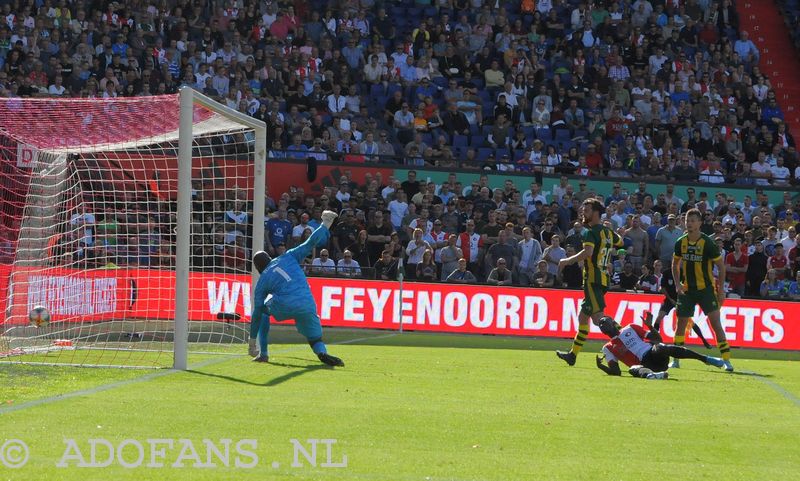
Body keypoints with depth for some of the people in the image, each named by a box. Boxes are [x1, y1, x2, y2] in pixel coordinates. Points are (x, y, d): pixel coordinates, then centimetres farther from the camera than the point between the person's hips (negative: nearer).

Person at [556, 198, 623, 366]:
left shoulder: (590, 232, -12)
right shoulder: (608, 232, 15)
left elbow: (588, 252, -30)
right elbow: (620, 242, 36)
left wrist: (567, 261, -21)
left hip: (593, 279, -10)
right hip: (604, 278, 10)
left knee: (598, 318, -17)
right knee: (583, 317, 17)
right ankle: (573, 355, 24)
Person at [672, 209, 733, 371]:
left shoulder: (708, 243, -14)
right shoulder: (681, 243, -1)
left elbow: (721, 265, -6)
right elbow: (675, 263, 15)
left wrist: (721, 289, -7)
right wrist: (677, 284, 2)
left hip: (706, 288, -4)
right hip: (686, 289, 4)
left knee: (716, 323, -12)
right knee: (681, 323, 4)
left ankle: (726, 360, -11)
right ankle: (676, 359, 16)